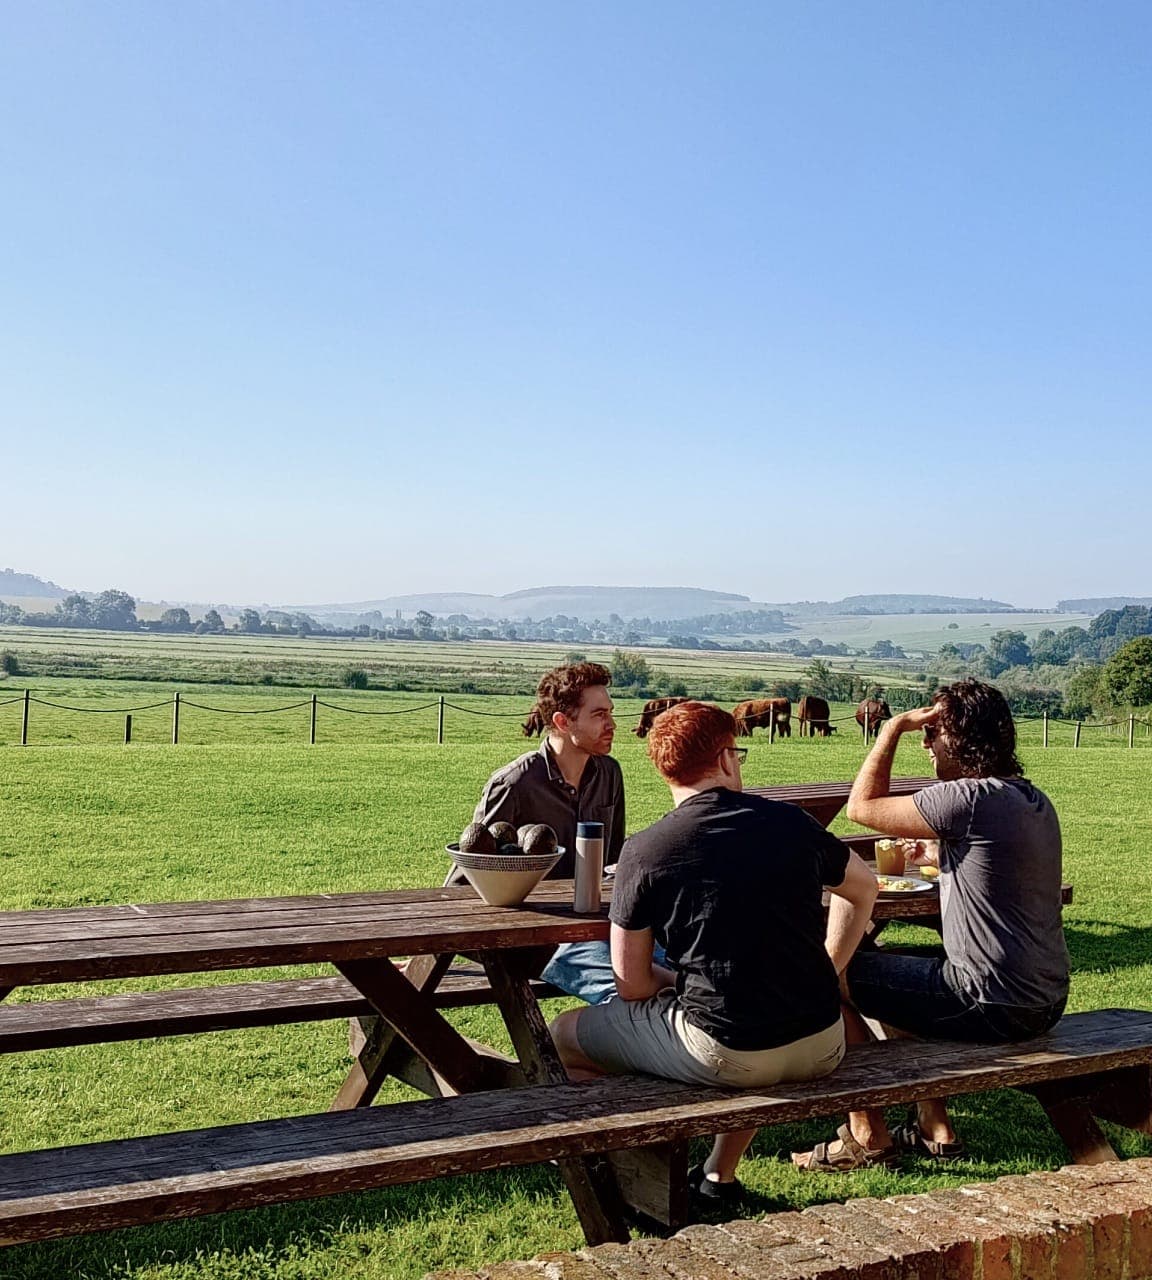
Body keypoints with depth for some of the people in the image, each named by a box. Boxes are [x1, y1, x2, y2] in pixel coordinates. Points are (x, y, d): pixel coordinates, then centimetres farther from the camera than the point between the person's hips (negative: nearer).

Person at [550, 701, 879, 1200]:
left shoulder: (643, 853, -8)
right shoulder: (792, 823, 2)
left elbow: (633, 985, -3)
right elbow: (865, 889, 21)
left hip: (724, 1055, -4)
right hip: (823, 1047, 4)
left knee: (565, 1034, 16)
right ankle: (719, 1174, 43)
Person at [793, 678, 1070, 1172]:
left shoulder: (969, 799, -20)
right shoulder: (1035, 800, 9)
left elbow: (862, 806, -12)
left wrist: (894, 728, -5)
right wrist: (943, 856, 23)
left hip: (992, 1008, -10)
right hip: (1045, 1001, 10)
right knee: (896, 969, 29)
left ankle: (867, 1136, 12)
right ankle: (935, 1128, 30)